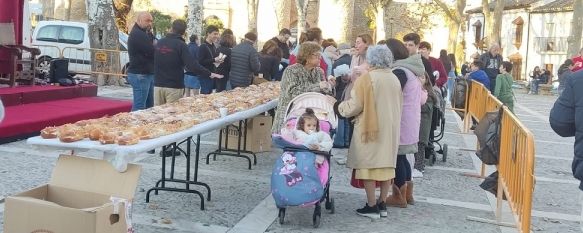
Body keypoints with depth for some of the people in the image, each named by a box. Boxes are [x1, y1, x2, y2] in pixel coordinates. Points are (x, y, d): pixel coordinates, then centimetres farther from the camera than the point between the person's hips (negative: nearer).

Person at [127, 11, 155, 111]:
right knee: (139, 107, -10)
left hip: (147, 74, 11)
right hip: (140, 74, -11)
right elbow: (152, 52, -22)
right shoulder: (138, 34, -15)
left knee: (149, 105, 12)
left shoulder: (143, 34, 20)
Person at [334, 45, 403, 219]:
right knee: (385, 163, 10)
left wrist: (340, 108, 4)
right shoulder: (395, 79, 7)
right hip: (390, 128, 6)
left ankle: (372, 206, 1)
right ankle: (382, 204, 16)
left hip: (371, 127, -6)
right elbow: (398, 105, 14)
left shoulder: (366, 78, -13)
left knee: (368, 164, 0)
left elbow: (356, 105, -13)